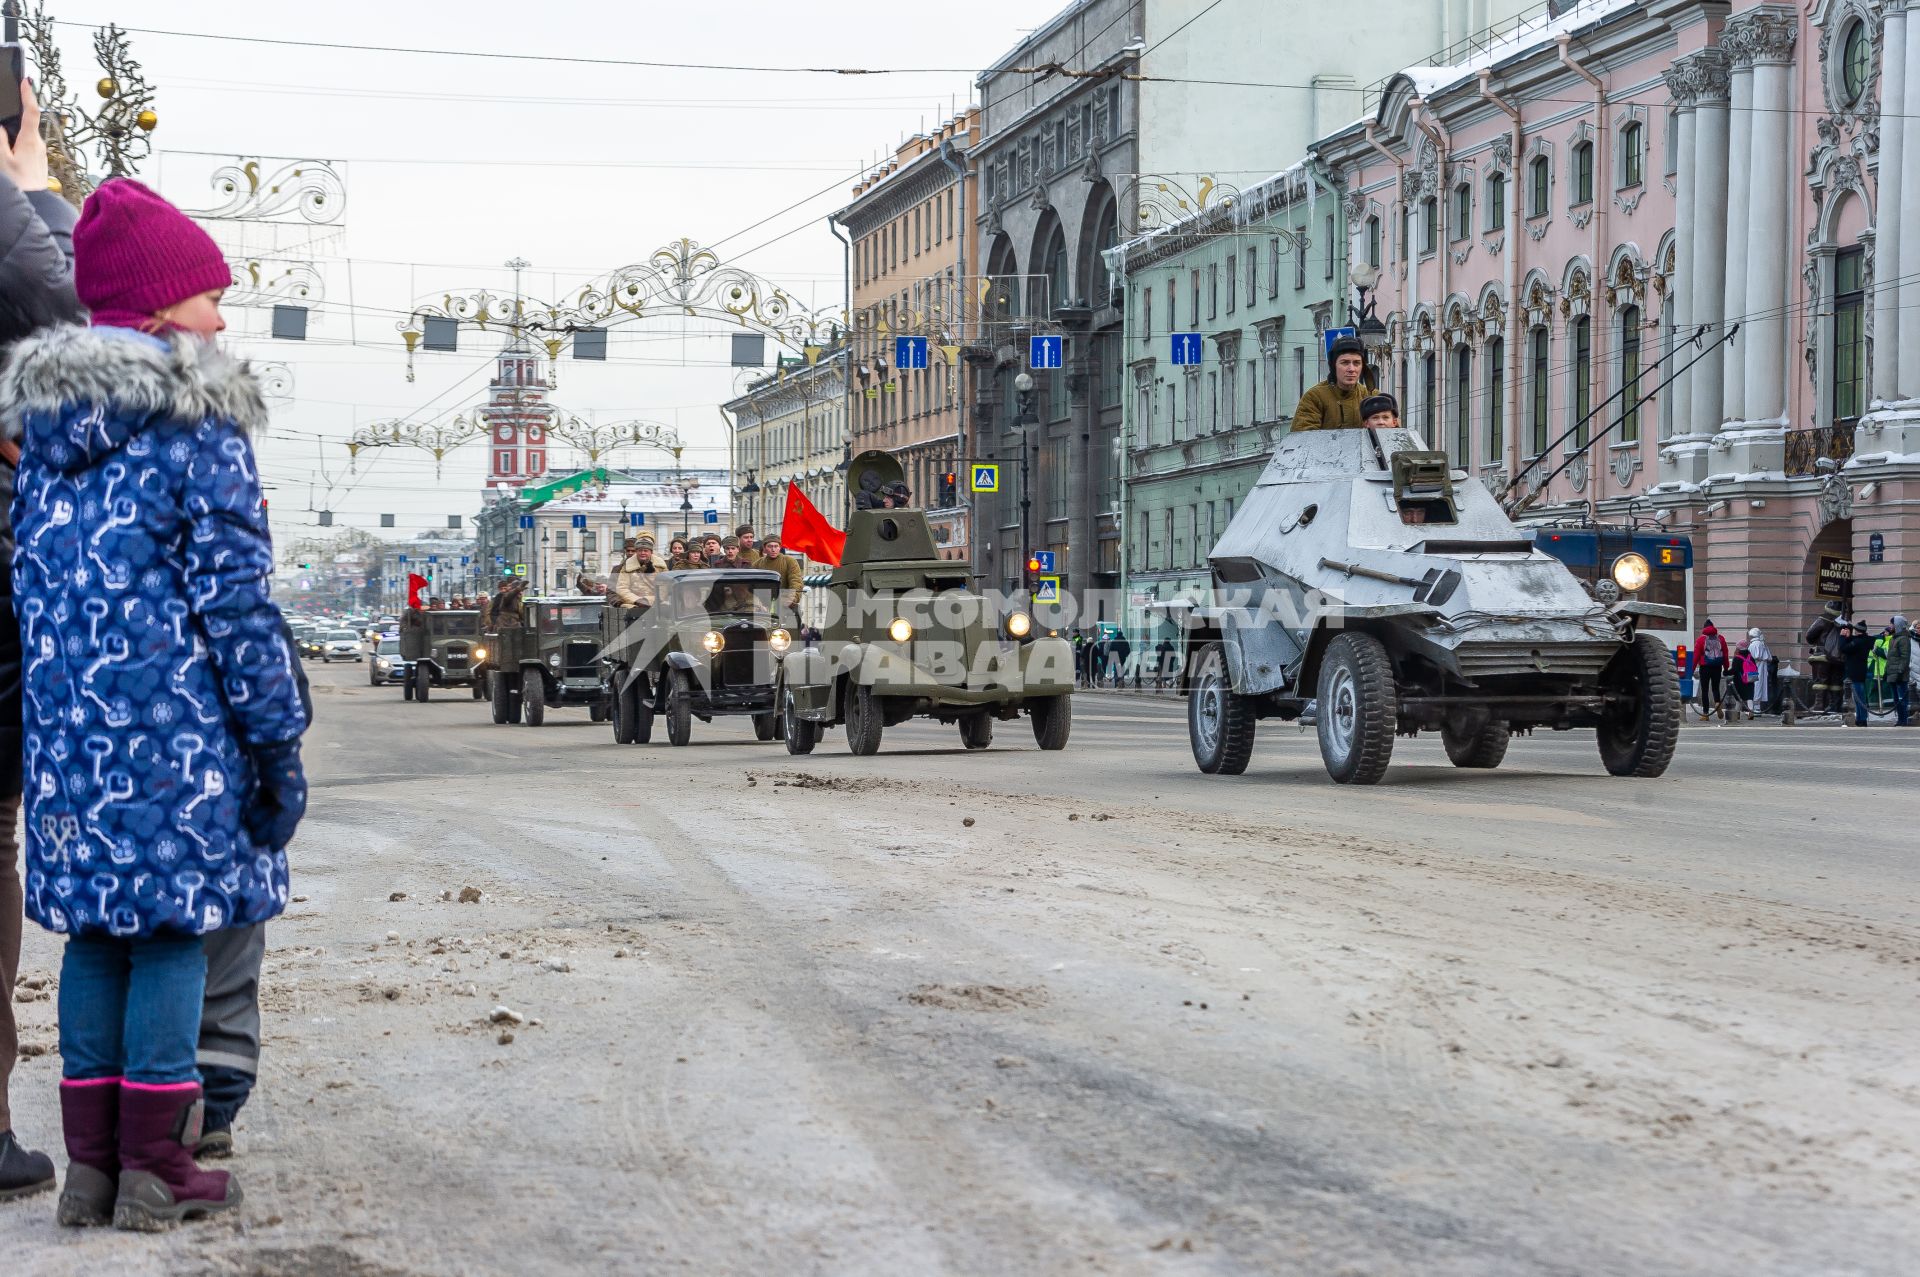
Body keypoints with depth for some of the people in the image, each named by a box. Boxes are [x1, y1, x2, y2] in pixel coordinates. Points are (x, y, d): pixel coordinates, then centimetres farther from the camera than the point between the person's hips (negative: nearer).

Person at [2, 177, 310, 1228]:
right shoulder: (200, 427, -8)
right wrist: (277, 740, -6)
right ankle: (154, 1170, 6)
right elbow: (235, 597, -10)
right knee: (174, 927, 1)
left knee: (95, 931, 12)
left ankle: (90, 1164, 16)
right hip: (178, 726, -6)